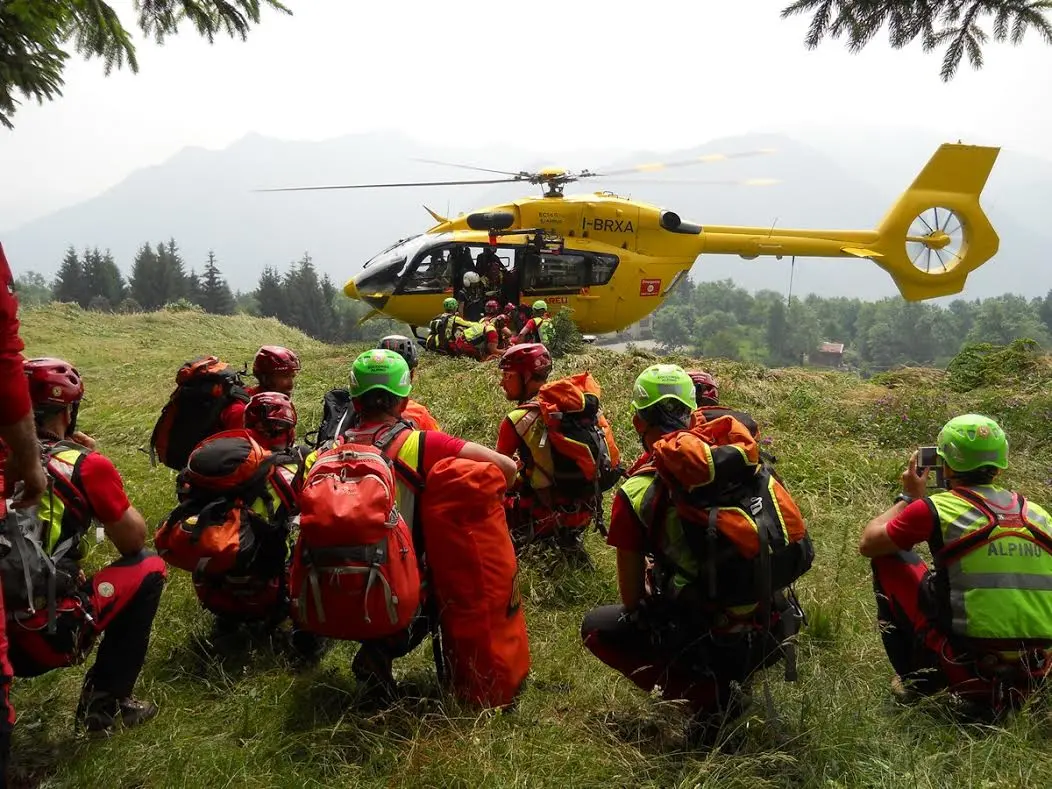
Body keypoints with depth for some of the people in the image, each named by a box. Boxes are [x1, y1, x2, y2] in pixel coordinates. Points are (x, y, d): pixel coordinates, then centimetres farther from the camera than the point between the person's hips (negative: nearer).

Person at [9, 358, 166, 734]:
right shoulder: (86, 466, -8)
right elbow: (134, 541, 2)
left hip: (7, 633, 6)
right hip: (47, 636, -5)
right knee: (149, 567, 14)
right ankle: (105, 701, 12)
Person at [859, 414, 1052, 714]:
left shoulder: (934, 509, -7)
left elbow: (868, 543, 8)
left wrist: (908, 497, 21)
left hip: (967, 667, -5)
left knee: (888, 560, 12)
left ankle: (915, 679, 16)